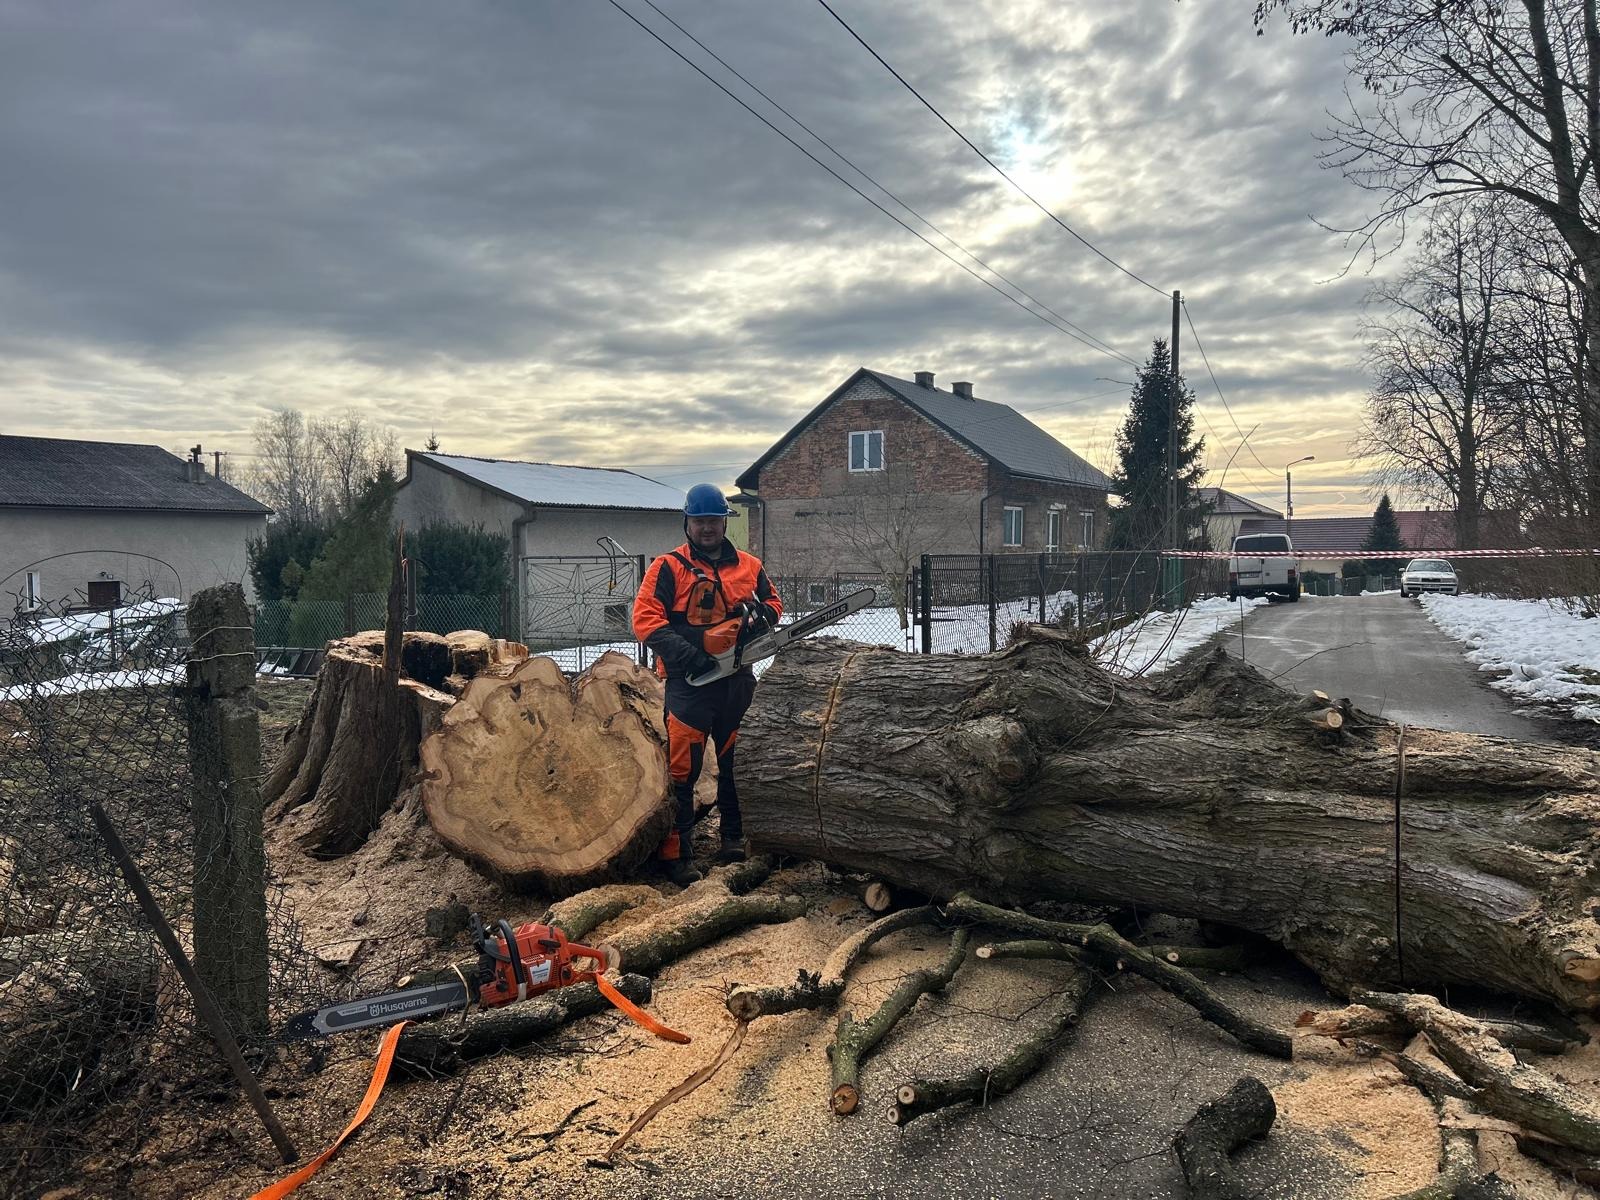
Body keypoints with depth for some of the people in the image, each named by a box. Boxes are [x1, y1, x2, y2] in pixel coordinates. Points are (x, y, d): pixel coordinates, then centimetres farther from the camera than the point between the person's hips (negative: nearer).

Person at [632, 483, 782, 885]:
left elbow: (773, 601, 23)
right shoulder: (669, 567, -3)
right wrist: (687, 655, -21)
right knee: (682, 768, -5)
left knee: (738, 762, 13)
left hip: (737, 681, 5)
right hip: (689, 682, -5)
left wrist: (761, 615, -2)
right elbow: (645, 619, -11)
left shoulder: (749, 567, 11)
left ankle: (734, 837, 28)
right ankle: (676, 853, 2)